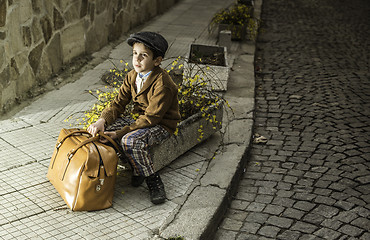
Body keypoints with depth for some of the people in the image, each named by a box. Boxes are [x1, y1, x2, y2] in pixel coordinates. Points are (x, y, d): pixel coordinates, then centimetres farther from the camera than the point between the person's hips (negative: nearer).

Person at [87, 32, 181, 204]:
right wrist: (102, 120, -19)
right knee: (103, 129, -8)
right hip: (140, 120, 8)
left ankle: (153, 180, -13)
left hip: (161, 125, -8)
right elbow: (118, 103, 1)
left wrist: (120, 133, -28)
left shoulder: (163, 85, -24)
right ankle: (137, 168, 2)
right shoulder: (133, 76, 1)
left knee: (131, 140, -34)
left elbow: (151, 118, -27)